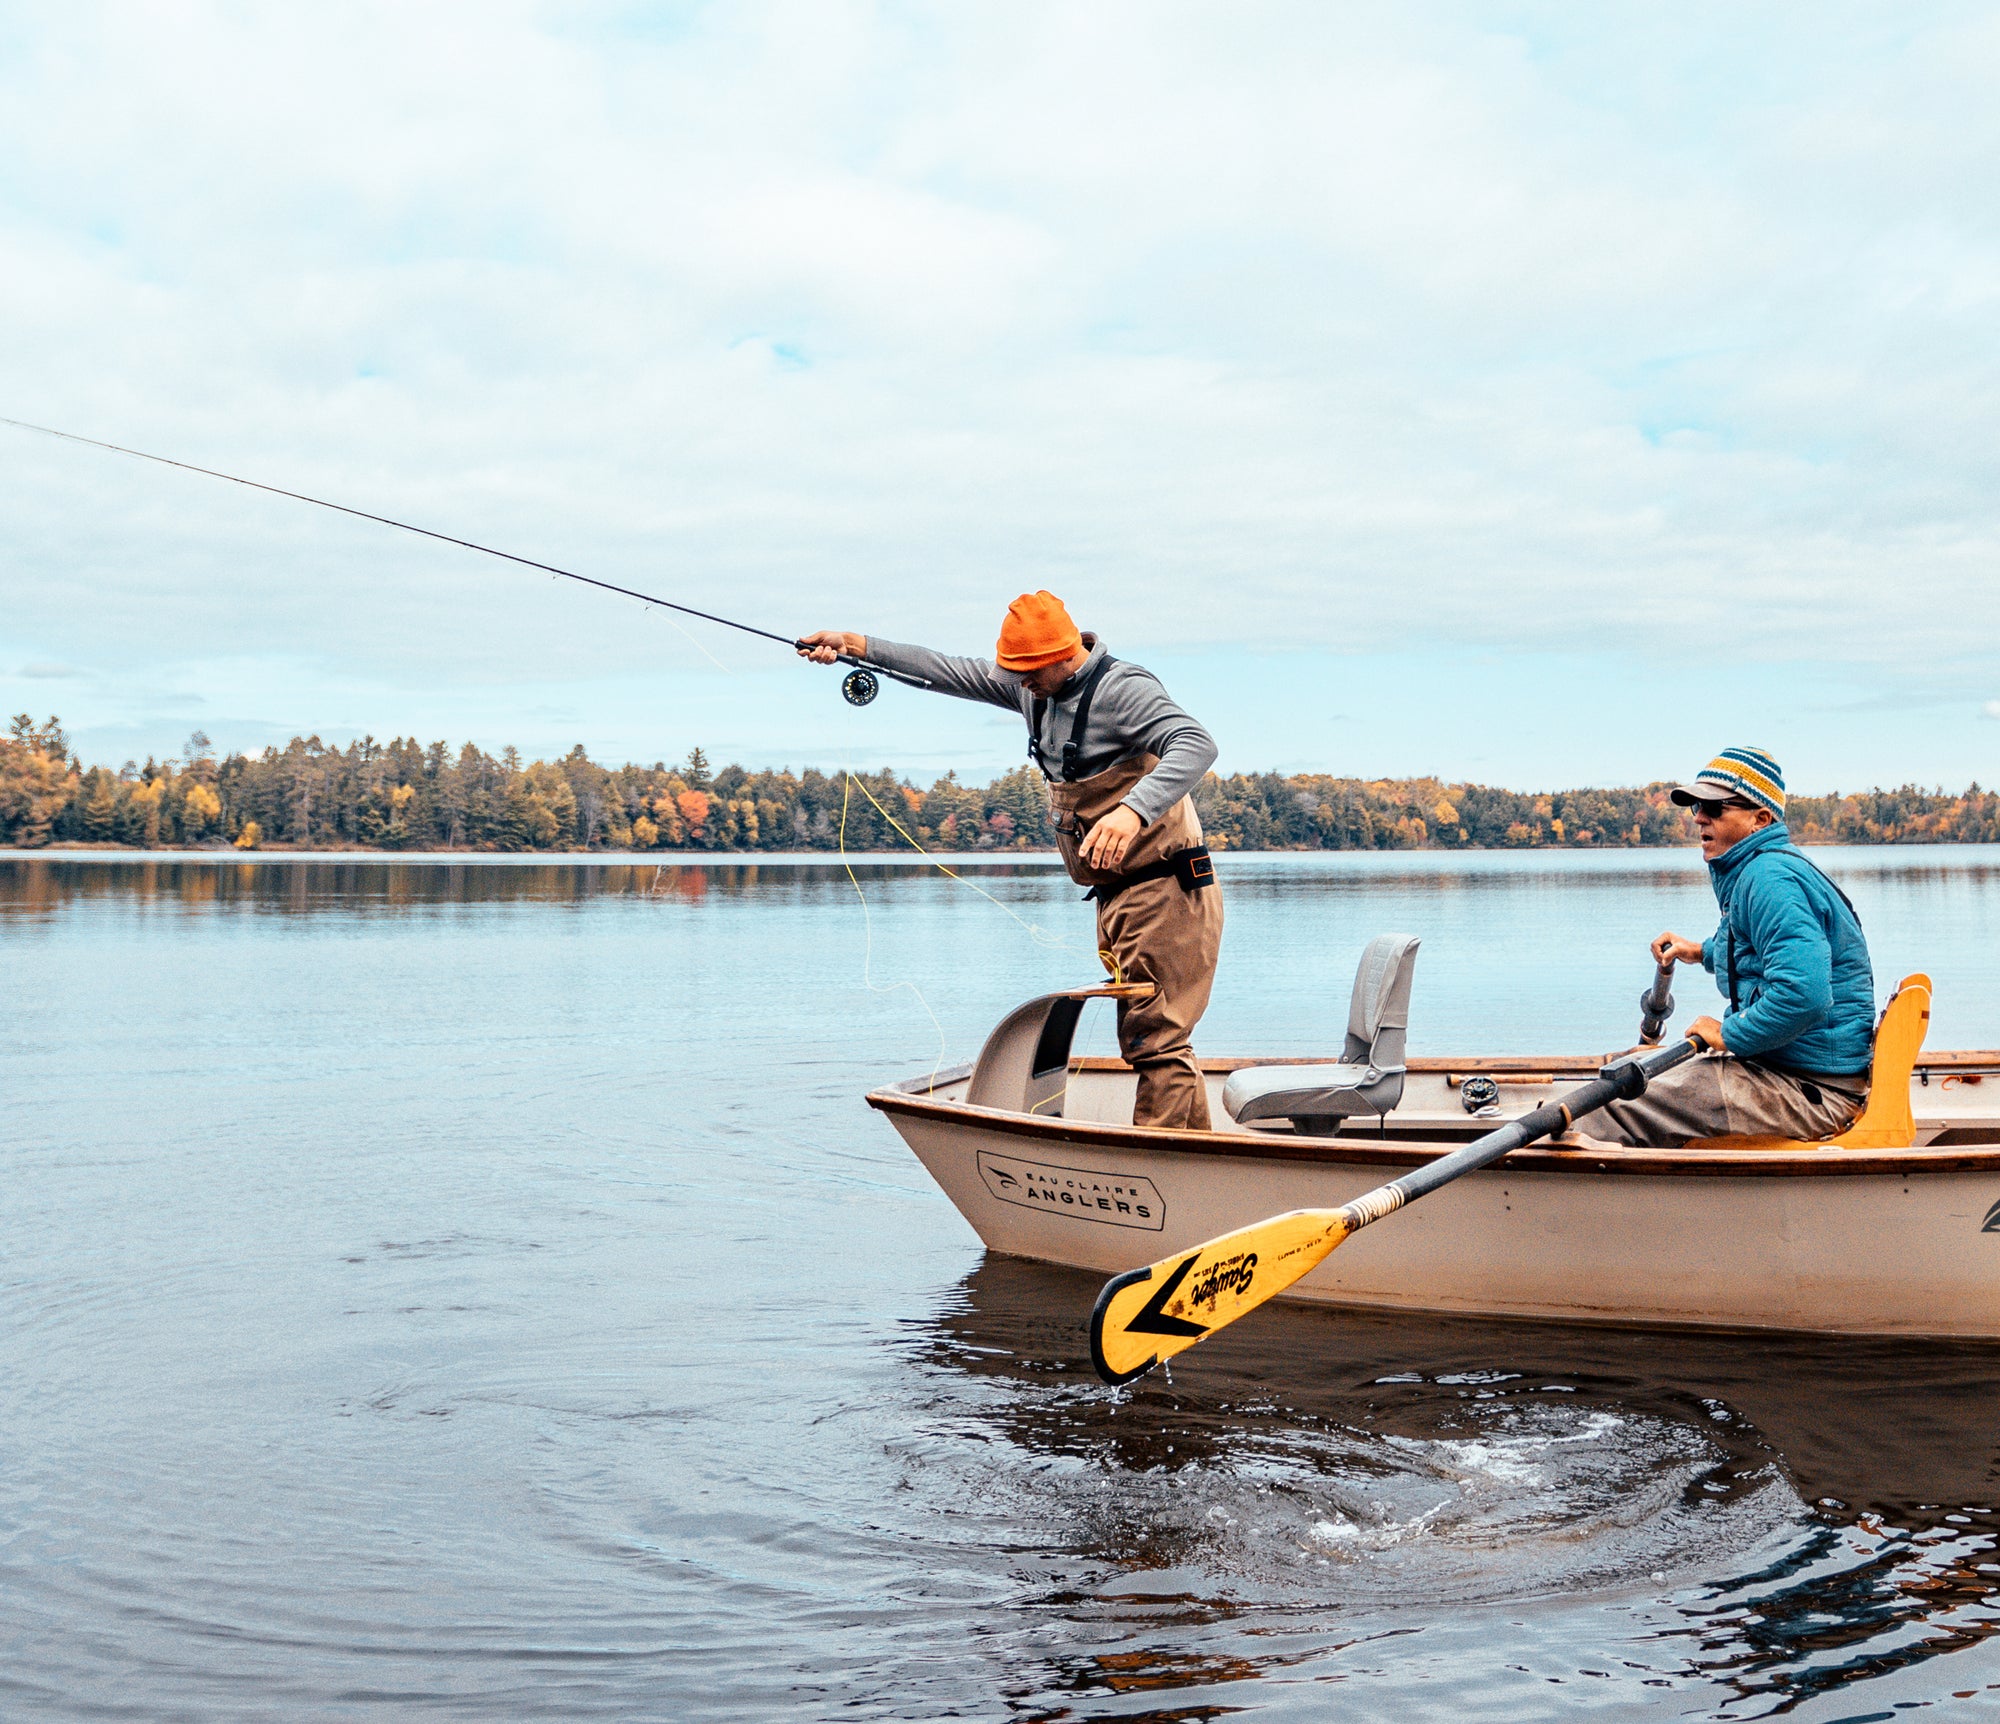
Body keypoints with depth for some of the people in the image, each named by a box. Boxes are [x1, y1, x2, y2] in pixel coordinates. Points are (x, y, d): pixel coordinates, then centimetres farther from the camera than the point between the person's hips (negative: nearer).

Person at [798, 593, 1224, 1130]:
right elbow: (952, 672, 17)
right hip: (1118, 897, 10)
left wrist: (1134, 809, -50)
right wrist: (855, 645, 16)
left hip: (1164, 891, -10)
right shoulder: (1035, 688, 8)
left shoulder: (1123, 689, -19)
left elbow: (1196, 745, -34)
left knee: (1155, 1040, -11)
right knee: (1146, 1038, 13)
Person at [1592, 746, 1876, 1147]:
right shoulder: (1752, 870, 15)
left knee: (1617, 1110, -15)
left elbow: (1802, 995, -32)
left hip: (1810, 1090, -11)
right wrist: (1702, 952, 25)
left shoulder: (1770, 880, -20)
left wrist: (1728, 1036, -18)